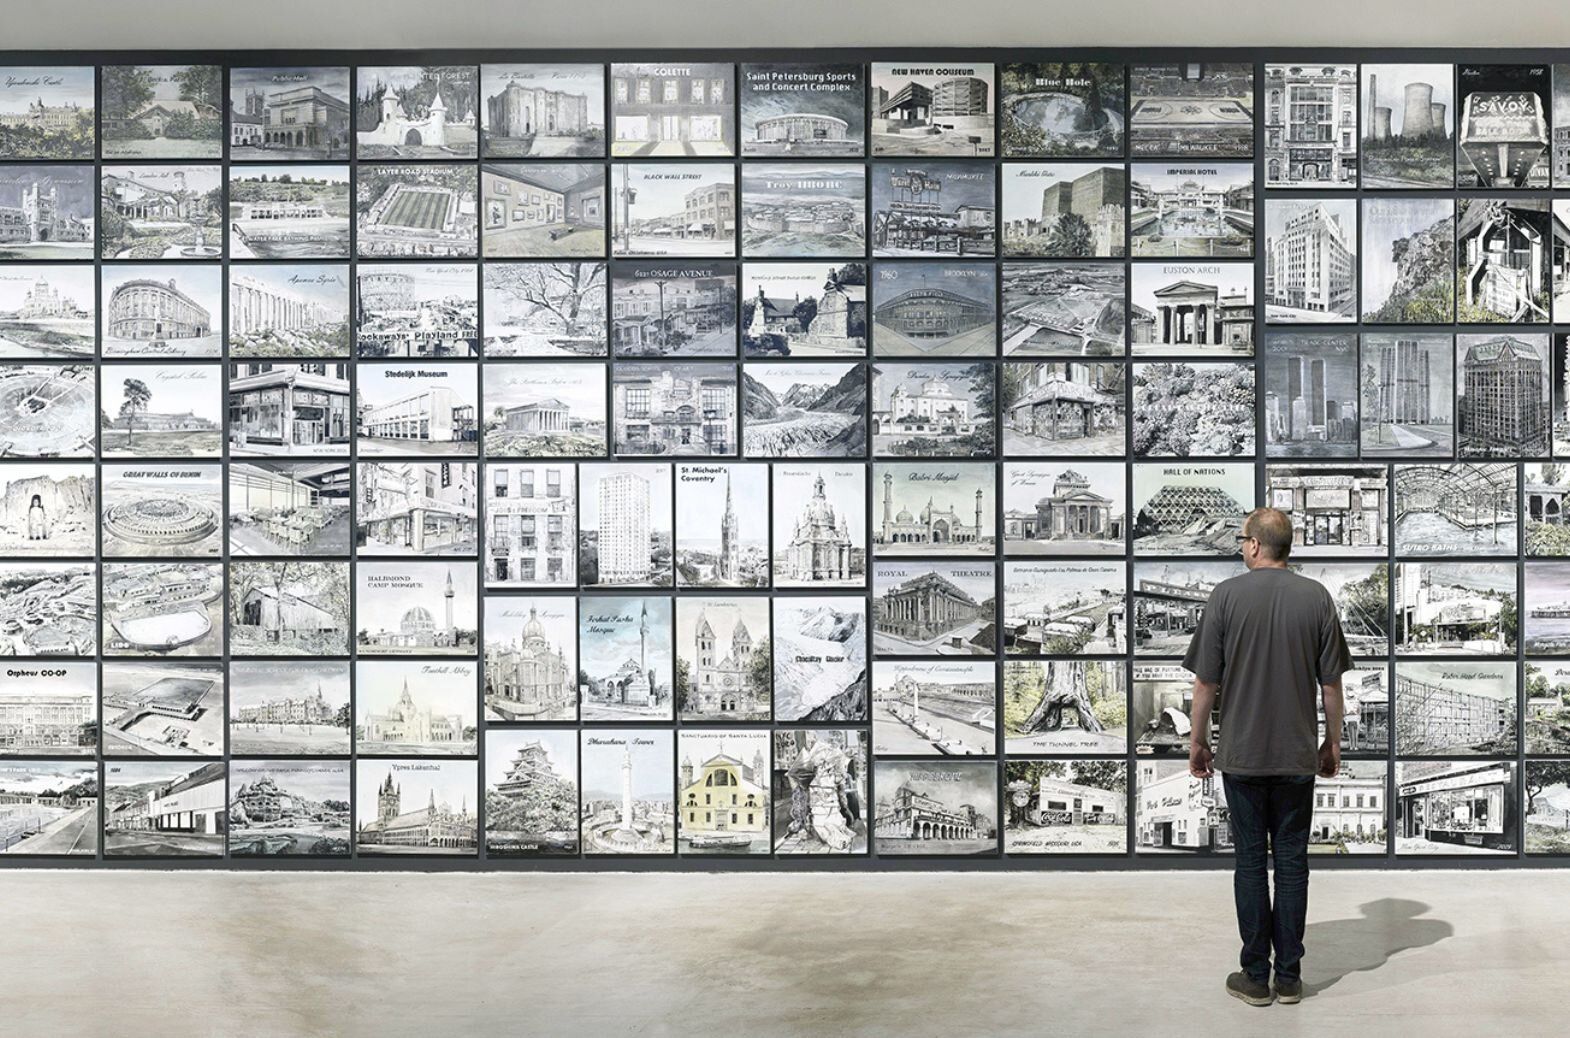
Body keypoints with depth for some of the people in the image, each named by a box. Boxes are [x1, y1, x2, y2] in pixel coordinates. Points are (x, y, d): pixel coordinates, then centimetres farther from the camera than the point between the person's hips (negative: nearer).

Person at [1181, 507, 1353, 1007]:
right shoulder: (1317, 598, -2)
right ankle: (1289, 977, 14)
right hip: (1298, 755, 2)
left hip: (1241, 755, -2)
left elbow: (1205, 682, -6)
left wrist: (1197, 742, 6)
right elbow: (1331, 683, 2)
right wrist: (1332, 741, 15)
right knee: (1292, 862, 9)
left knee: (1249, 862, 5)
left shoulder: (1227, 595, -8)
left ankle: (1256, 977, 11)